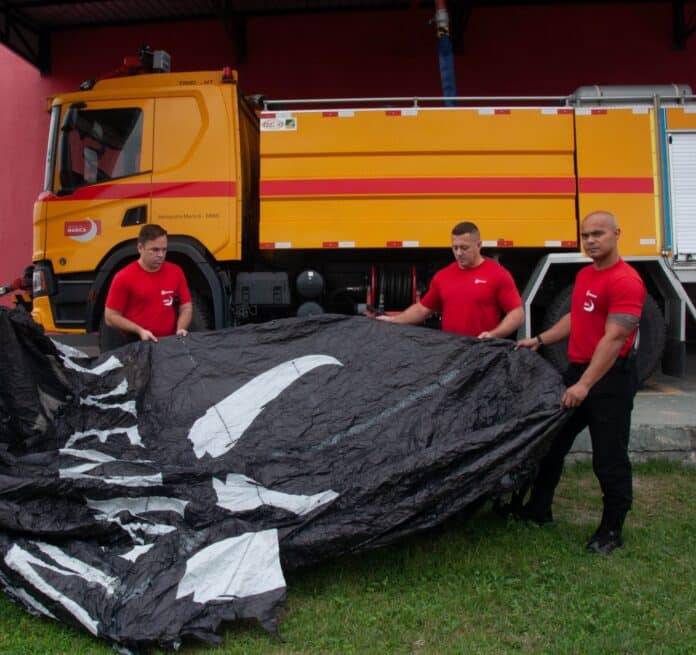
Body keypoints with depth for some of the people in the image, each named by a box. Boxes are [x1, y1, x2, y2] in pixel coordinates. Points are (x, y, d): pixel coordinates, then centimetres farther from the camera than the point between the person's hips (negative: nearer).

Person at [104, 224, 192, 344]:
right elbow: (110, 317, -2)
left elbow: (186, 308, 10)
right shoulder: (124, 277, -5)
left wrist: (181, 329, -7)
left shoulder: (176, 272, 5)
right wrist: (140, 331, -12)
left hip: (170, 342, 3)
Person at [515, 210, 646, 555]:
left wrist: (584, 385, -29)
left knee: (609, 459, 2)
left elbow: (614, 338, -25)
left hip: (609, 377, -9)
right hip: (577, 370, 9)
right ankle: (538, 510, 32)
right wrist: (539, 340, 18)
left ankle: (611, 531, 20)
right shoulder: (584, 275, 11)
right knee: (552, 441, 16)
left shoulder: (625, 281, -18)